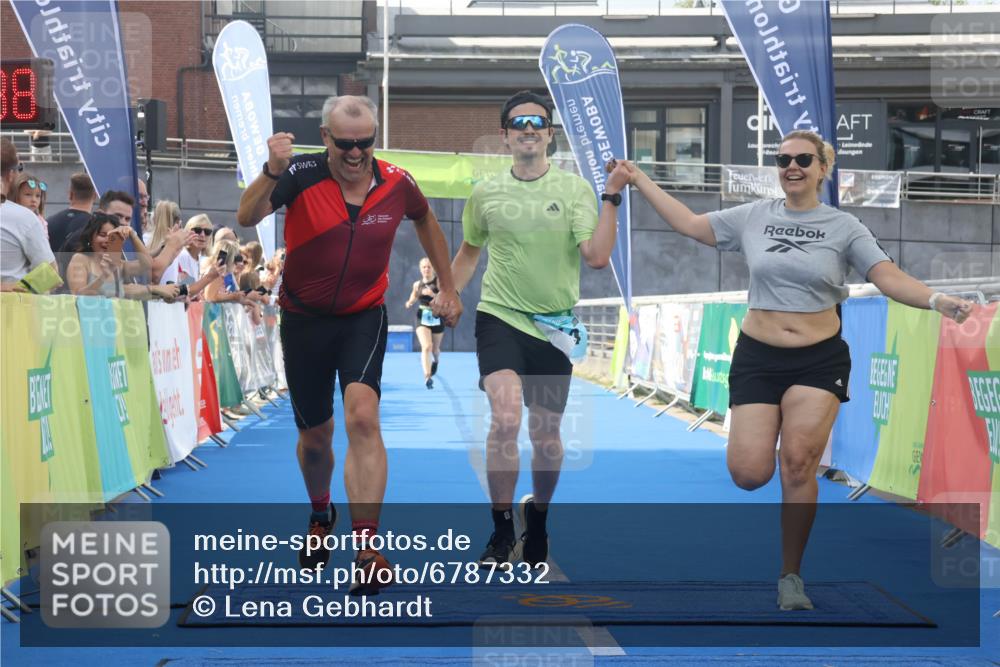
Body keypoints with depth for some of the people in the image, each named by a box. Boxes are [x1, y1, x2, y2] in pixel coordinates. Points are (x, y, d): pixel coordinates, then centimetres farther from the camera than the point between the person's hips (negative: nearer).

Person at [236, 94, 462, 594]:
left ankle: (366, 547, -24)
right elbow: (247, 218, -30)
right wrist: (272, 172, -48)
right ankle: (321, 516, 44)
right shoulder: (301, 176, -16)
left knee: (362, 416, -23)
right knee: (314, 436, 12)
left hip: (364, 317, 0)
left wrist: (448, 288, 17)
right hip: (304, 318, 0)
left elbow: (425, 220, 15)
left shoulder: (396, 183, -8)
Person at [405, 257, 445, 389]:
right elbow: (414, 297, 22)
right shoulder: (417, 284, 4)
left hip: (437, 318, 0)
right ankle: (427, 377, -25)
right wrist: (410, 302, 1)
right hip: (422, 318, 0)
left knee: (435, 348, 17)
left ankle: (435, 362, 54)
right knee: (426, 346, -20)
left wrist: (433, 295, -30)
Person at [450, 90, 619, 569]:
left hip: (555, 326, 1)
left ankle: (537, 520, 36)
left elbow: (597, 257, -14)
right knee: (506, 419, -23)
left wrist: (612, 197, -19)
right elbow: (469, 252, 20)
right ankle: (501, 533, -9)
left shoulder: (574, 189, -3)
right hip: (500, 318, -1)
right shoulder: (485, 194, 3)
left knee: (546, 435, 10)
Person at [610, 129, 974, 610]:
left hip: (820, 359, -1)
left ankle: (791, 577, 3)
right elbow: (691, 225, 12)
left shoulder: (844, 227, -1)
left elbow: (889, 277, -9)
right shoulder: (753, 217, 4)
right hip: (757, 357, 1)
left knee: (798, 464, -13)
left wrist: (937, 300, -26)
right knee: (749, 474, -9)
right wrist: (639, 181, 12)